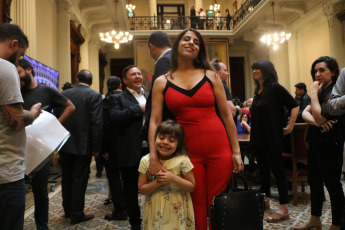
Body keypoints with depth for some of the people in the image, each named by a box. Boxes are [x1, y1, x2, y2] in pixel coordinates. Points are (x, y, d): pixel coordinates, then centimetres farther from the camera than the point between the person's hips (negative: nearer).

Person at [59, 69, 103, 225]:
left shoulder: (64, 94, 3)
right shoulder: (94, 96, -11)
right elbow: (97, 123, -17)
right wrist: (96, 147, -9)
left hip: (64, 144, 5)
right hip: (83, 146, -5)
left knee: (66, 178, 18)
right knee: (79, 180, 6)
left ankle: (68, 210, 33)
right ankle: (77, 215, 17)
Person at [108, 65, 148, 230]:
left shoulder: (149, 97, 15)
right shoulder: (117, 99, 0)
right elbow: (115, 118, -18)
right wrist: (139, 109, -17)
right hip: (130, 153, -3)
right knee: (131, 191, 11)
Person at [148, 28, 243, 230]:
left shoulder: (211, 76, 5)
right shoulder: (162, 82, 5)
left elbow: (227, 116, 4)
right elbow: (155, 121, -1)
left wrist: (236, 151, 1)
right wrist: (153, 157, -11)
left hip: (220, 149, 1)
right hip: (188, 151, 0)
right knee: (196, 207, 10)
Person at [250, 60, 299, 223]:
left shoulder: (275, 88, -10)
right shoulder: (258, 91, 12)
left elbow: (294, 106, -13)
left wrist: (290, 127, -14)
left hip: (272, 138, -8)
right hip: (258, 138, 8)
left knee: (277, 170, -1)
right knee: (263, 169, 16)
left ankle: (283, 209, 8)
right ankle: (265, 201, 32)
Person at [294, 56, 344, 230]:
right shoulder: (321, 91, 13)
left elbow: (319, 114, -25)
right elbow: (305, 113, 3)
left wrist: (314, 92, -15)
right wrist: (315, 121, -18)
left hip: (330, 145, -9)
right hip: (316, 143, 9)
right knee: (314, 182, 17)